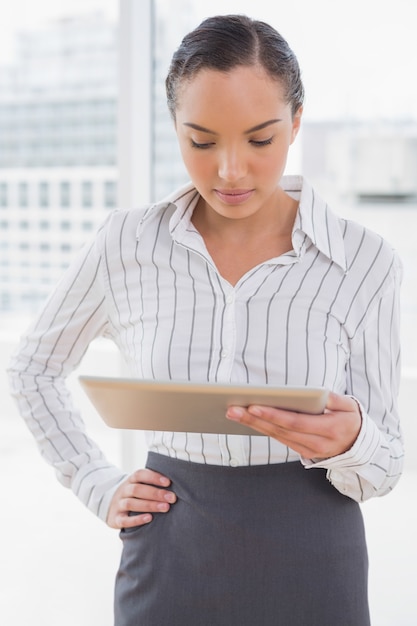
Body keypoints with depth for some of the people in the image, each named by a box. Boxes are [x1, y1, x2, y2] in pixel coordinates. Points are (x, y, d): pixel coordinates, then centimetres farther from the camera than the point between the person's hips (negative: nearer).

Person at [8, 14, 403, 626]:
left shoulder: (365, 261, -9)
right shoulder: (128, 243, -6)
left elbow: (382, 467, -4)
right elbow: (33, 369, 11)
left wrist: (348, 441, -26)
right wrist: (100, 489, 2)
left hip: (311, 570, 0)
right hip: (169, 569, 1)